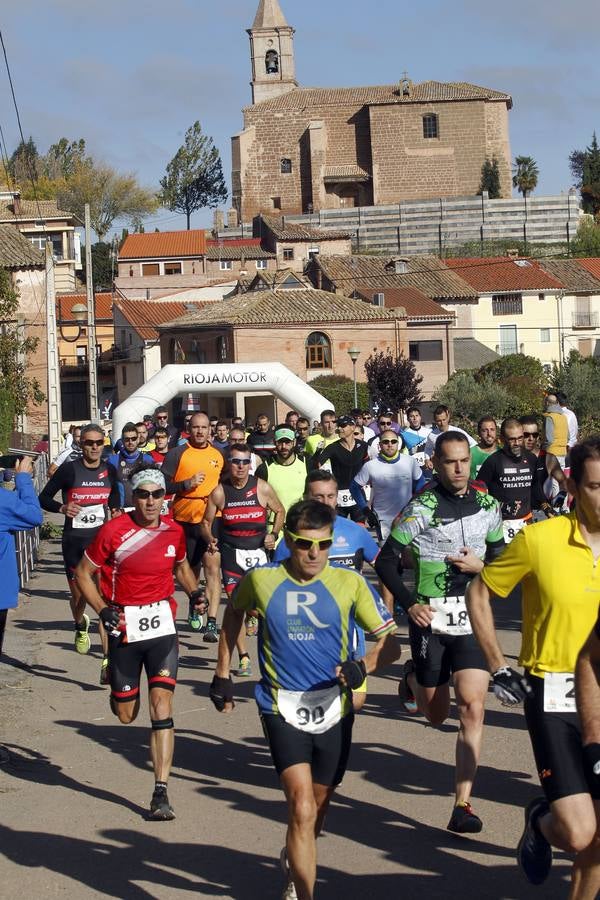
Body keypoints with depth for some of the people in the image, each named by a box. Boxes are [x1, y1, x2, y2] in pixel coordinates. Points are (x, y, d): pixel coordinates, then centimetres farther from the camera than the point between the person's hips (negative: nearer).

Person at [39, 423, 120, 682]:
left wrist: (116, 510, 8)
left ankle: (108, 660, -13)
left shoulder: (110, 470, 2)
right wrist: (62, 508, -20)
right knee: (79, 597, 12)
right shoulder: (69, 469, -9)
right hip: (74, 541, -1)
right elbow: (44, 498, -3)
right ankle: (80, 626, 50)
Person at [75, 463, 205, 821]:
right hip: (124, 627, -1)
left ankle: (161, 793, -11)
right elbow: (84, 573, 0)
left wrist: (194, 593, 4)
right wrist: (103, 611, -12)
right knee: (126, 716, 8)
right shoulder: (114, 531, -10)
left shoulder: (174, 531, 2)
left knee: (162, 705, -13)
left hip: (162, 625, 1)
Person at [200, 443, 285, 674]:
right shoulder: (220, 492, -3)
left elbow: (279, 511, 11)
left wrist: (274, 534, -4)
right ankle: (243, 657, 8)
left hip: (257, 550, 0)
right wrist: (210, 540, -12)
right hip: (231, 552, 0)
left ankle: (252, 616, 30)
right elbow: (206, 522, 7)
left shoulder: (262, 488, -4)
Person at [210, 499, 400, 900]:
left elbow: (390, 643, -1)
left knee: (318, 806, 18)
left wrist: (362, 666, -22)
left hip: (334, 709, 2)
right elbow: (234, 612, 19)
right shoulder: (261, 580, -4)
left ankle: (295, 863, 49)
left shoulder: (350, 583, -4)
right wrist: (222, 673, 19)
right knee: (302, 808, -18)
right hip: (283, 709, -2)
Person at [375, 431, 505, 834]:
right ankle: (413, 676, 48)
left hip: (473, 618, 2)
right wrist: (409, 604, -13)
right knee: (436, 714, 11)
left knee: (473, 707, -11)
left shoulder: (487, 505, 4)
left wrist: (480, 565, -5)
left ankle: (463, 804, -7)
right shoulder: (421, 507, -8)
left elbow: (500, 555, 17)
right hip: (431, 618, -2)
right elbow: (386, 562, -4)